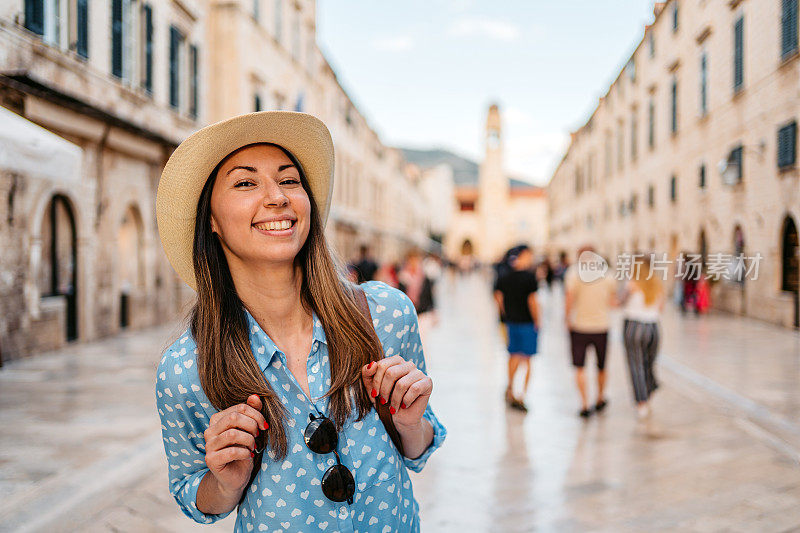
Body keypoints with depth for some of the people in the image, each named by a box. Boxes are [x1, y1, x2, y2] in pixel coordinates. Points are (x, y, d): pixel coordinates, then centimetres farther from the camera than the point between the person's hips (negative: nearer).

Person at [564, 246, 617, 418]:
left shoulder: (574, 274, -8)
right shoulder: (607, 277, 2)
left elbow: (569, 299, -17)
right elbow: (613, 302, 8)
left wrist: (567, 319, -5)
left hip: (579, 327, -2)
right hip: (601, 326, 3)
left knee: (579, 368, 5)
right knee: (601, 367, 19)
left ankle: (584, 405, -4)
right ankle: (600, 400, 35)